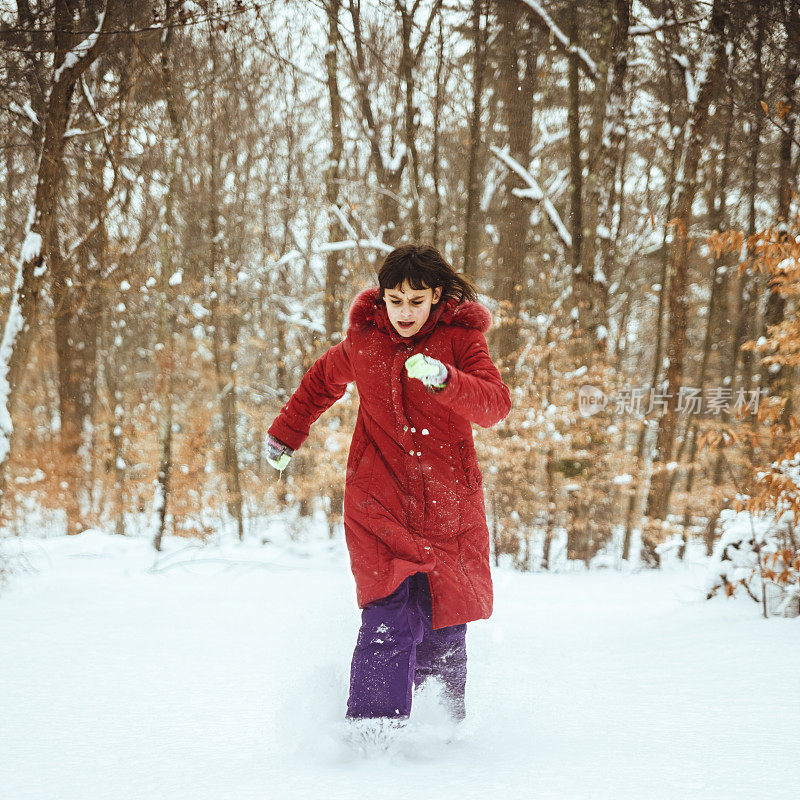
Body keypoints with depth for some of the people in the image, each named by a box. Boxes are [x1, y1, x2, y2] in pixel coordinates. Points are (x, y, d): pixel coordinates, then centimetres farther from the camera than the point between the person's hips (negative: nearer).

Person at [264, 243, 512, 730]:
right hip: (380, 506, 0)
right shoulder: (363, 341, 3)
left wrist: (443, 378, -34)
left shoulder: (460, 337, -2)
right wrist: (286, 434, 32)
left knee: (444, 630, 5)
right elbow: (323, 381, 25)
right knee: (389, 622, -16)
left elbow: (495, 406, -17)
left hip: (448, 507, 0)